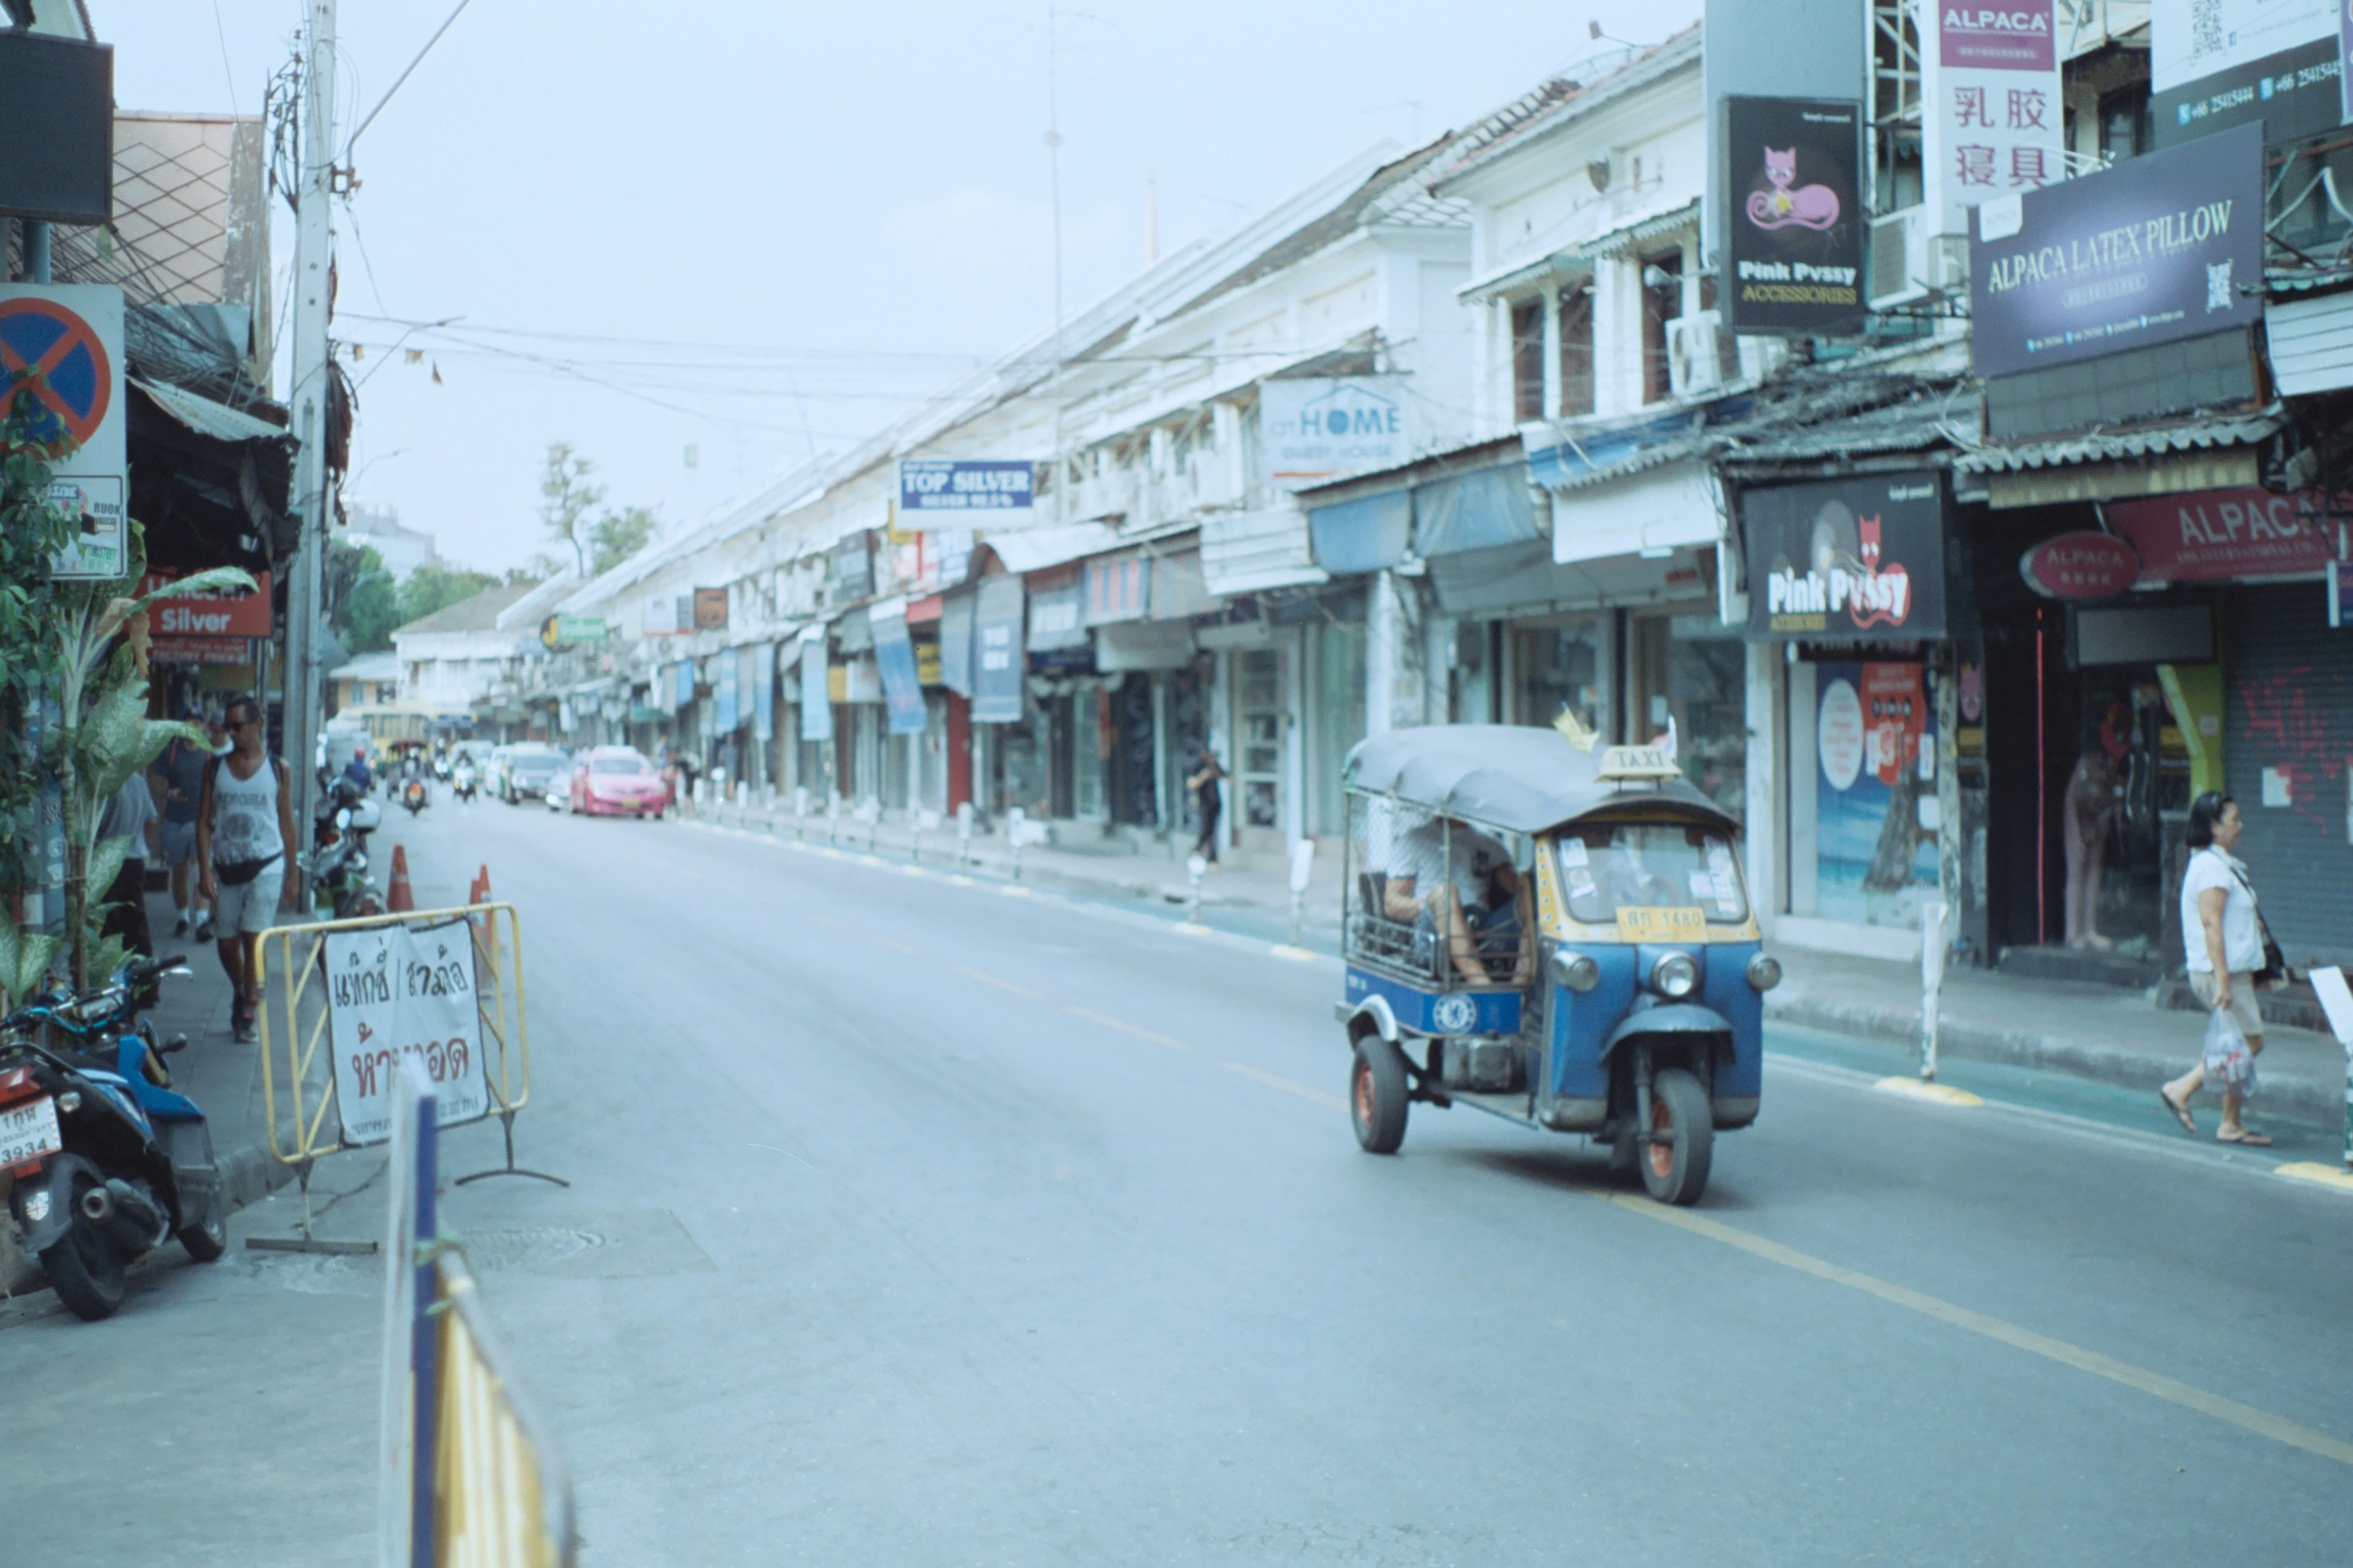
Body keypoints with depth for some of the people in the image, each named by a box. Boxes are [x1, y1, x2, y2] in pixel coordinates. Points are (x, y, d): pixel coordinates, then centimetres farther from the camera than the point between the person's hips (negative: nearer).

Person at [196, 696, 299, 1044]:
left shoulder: (277, 769, 2)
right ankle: (241, 994, 34)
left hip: (265, 865, -2)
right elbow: (203, 821, 5)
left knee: (253, 937, -10)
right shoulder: (215, 767, 5)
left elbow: (286, 823, 8)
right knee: (226, 943, 8)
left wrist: (292, 875, 8)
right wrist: (204, 870, -4)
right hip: (225, 868, 3)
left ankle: (249, 1013, -2)